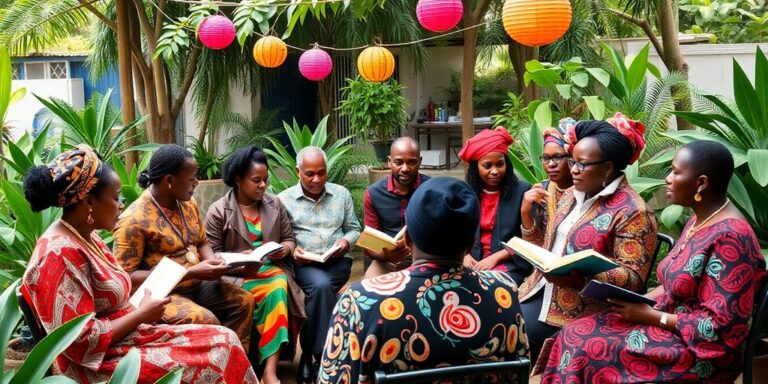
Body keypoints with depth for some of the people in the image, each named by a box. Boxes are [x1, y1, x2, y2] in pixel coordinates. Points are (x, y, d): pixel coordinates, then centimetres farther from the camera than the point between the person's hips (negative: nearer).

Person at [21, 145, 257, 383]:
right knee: (215, 360, -13)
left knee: (223, 341, 0)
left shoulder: (86, 238, 8)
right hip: (99, 365, -9)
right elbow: (81, 341, -25)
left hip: (127, 337, 9)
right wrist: (141, 315, -15)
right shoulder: (61, 254, -22)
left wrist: (141, 305, 0)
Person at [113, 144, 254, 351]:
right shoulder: (134, 220, -17)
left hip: (196, 286, 8)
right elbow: (127, 277, -20)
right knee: (205, 321, -30)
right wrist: (191, 272, -24)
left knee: (244, 301, -8)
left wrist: (214, 262, -7)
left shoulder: (188, 204, 6)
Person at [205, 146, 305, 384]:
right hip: (236, 275, -3)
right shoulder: (218, 211, -1)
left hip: (272, 268, 4)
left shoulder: (275, 204, 12)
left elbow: (289, 239, 17)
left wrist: (285, 248, -7)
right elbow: (212, 255, -4)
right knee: (276, 292, -33)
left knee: (279, 286, -33)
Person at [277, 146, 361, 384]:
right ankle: (322, 355, -23)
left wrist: (346, 241, -5)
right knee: (321, 285, -35)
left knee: (322, 288, -31)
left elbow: (355, 230, 17)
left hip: (337, 261, 2)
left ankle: (310, 354, -17)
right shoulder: (284, 199, 6)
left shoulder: (342, 194, 13)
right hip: (303, 263, -1)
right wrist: (291, 251, -15)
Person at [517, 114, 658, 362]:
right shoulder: (571, 195, 13)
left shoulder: (632, 212, -11)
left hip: (580, 308, -7)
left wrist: (580, 279, -29)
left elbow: (633, 277, -16)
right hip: (544, 289, 7)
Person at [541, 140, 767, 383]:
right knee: (575, 336, -6)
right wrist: (639, 301, -2)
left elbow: (721, 327, -24)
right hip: (669, 322, 9)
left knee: (585, 349, -19)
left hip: (702, 351, -9)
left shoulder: (729, 237, -23)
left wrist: (650, 315, -18)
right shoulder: (699, 221, 7)